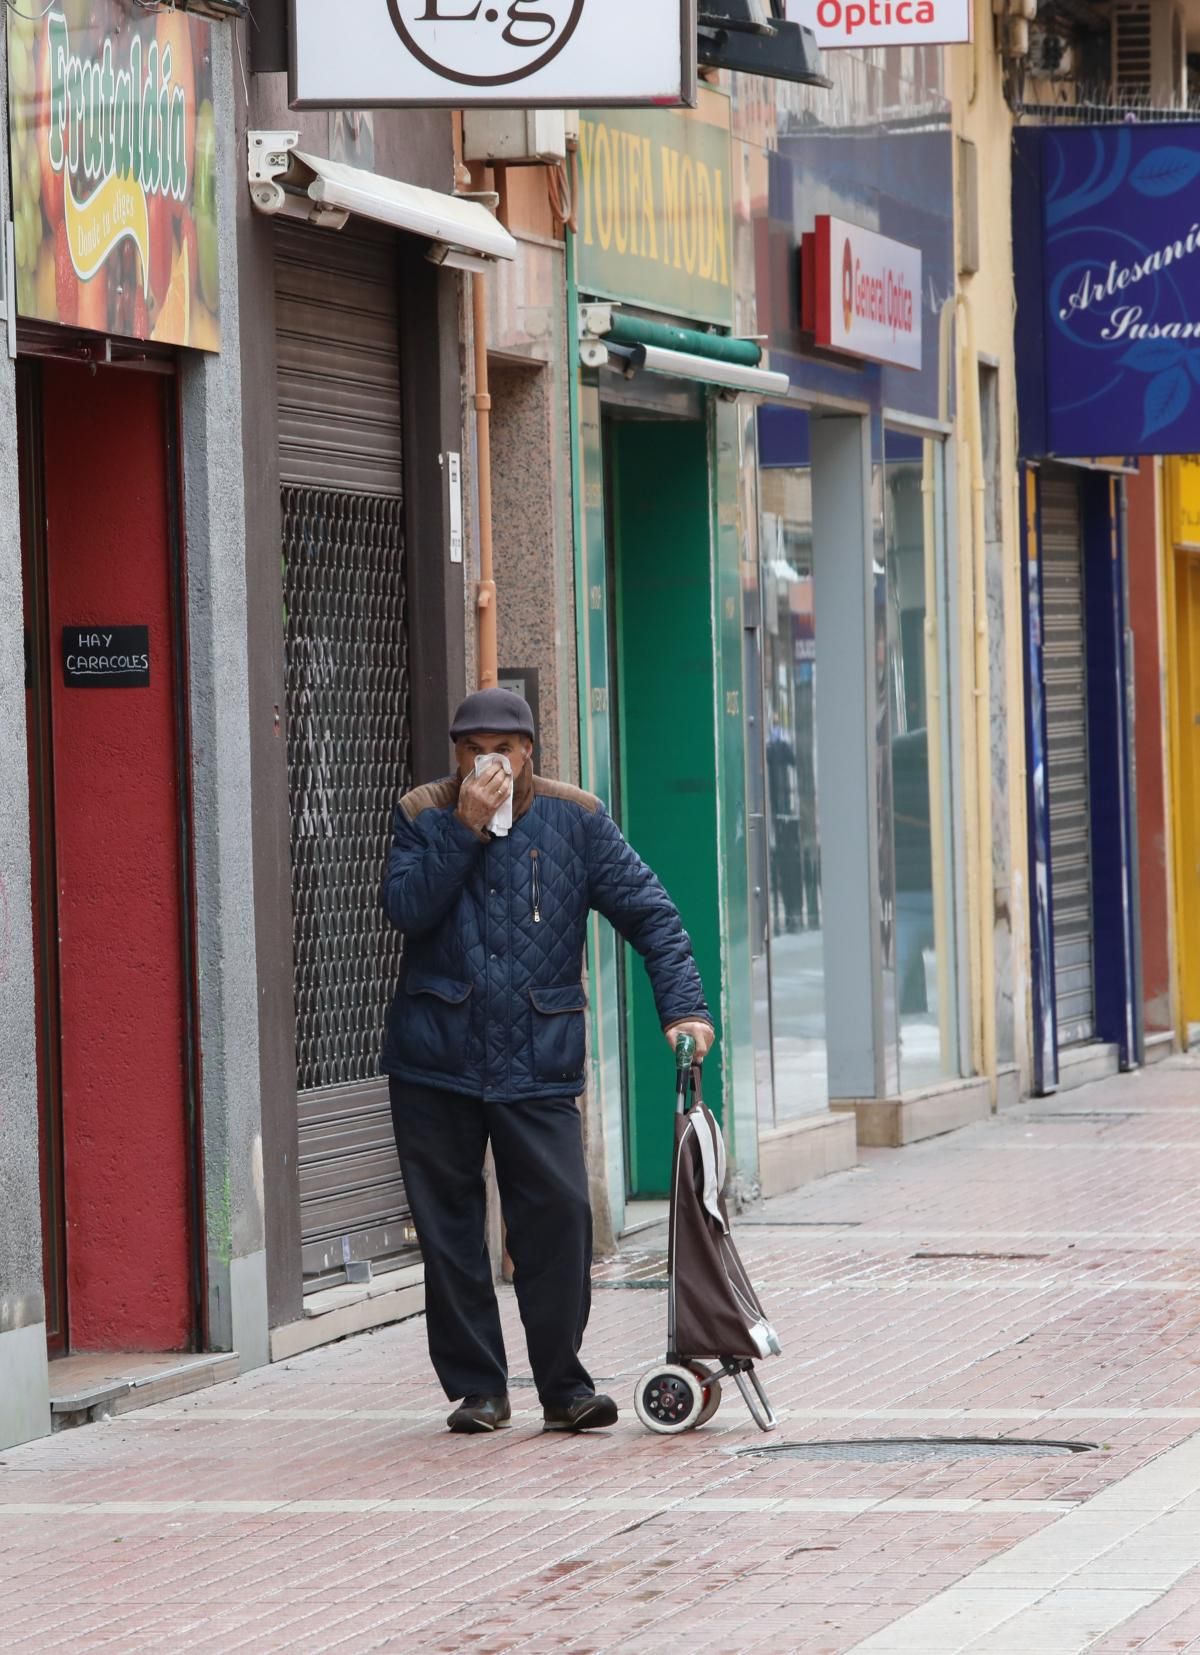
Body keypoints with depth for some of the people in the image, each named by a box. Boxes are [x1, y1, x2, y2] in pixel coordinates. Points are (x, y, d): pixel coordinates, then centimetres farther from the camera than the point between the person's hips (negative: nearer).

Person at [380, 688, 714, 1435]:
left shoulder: (575, 820, 4)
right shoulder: (424, 816, 4)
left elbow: (649, 911, 2)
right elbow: (405, 906, -11)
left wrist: (683, 1005, -9)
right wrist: (465, 829, -17)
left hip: (538, 1065, -1)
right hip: (436, 1061, 1)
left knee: (560, 1212, -10)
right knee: (450, 1231, 4)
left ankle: (564, 1386, 0)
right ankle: (476, 1387, 14)